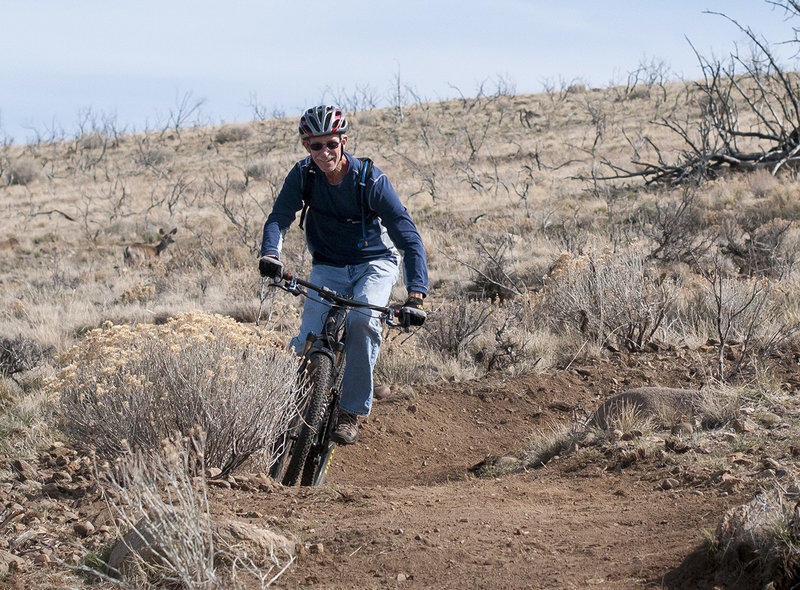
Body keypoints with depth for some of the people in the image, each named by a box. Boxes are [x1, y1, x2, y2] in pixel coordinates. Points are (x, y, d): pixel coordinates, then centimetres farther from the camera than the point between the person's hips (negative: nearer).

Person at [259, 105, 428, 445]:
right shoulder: (303, 175, -14)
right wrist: (270, 254, -46)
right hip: (328, 267, 3)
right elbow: (279, 217, -22)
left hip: (375, 263, -2)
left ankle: (351, 412, -19)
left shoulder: (371, 181, -24)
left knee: (362, 319, -33)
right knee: (307, 345, -17)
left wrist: (415, 295, -40)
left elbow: (408, 237, -27)